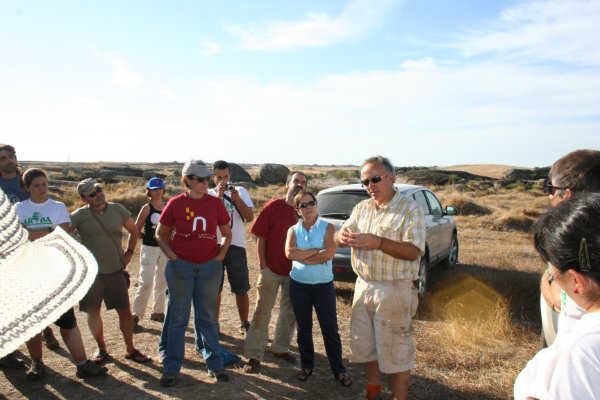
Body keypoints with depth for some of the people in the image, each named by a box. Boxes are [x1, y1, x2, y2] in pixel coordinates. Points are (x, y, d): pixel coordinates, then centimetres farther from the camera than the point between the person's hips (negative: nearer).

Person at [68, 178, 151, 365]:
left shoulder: (118, 209, 2)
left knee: (125, 311, 3)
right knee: (93, 313, 10)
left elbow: (133, 231, 16)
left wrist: (129, 252, 6)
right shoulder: (80, 215, -6)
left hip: (116, 271, 1)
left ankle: (130, 349, 17)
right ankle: (101, 348, 30)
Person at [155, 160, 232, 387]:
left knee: (208, 317, 11)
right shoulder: (175, 203, -3)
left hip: (209, 266, 1)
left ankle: (215, 364, 23)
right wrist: (173, 257, -4)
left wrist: (220, 256, 2)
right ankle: (171, 368, 19)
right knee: (178, 318, 7)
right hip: (181, 266, -1)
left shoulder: (215, 203, 2)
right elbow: (160, 234, 6)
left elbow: (226, 234, 13)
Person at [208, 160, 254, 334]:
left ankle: (244, 324, 21)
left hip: (236, 245, 0)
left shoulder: (240, 191, 7)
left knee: (241, 289, 6)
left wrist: (237, 199, -16)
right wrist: (219, 195, -19)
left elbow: (250, 217, -4)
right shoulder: (208, 194, 6)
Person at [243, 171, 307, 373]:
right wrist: (263, 265, -8)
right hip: (271, 269, -4)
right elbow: (260, 237, -4)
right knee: (262, 312, 2)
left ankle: (280, 348, 33)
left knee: (290, 312, 15)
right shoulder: (273, 207, -5)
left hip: (294, 271, 4)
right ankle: (254, 355, 11)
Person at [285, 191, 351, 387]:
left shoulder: (327, 227, -2)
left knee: (330, 328, 2)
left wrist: (302, 257, -12)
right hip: (298, 284, 2)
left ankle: (339, 370, 16)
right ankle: (307, 366, 29)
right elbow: (289, 252, -13)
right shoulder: (293, 230, 4)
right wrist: (316, 251, -15)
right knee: (303, 328, 12)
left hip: (323, 285, -2)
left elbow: (329, 253, -17)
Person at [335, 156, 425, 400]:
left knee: (397, 354, 3)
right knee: (366, 347, 18)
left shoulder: (410, 209, -8)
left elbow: (413, 252, -18)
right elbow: (339, 237, 4)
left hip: (394, 292, -6)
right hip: (363, 287, 6)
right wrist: (342, 237, -21)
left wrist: (379, 243, -32)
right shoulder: (362, 208, 11)